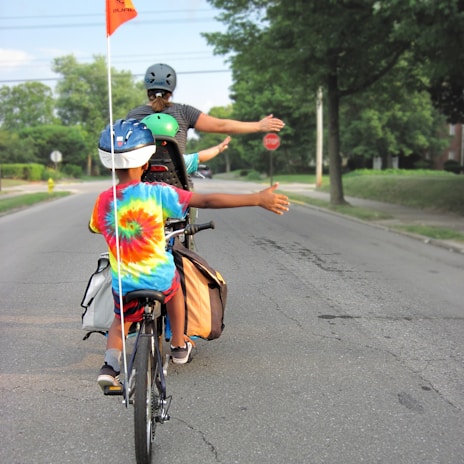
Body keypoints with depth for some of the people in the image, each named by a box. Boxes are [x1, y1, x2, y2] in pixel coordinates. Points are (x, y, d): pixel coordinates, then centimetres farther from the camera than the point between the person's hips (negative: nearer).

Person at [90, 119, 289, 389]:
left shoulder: (104, 201, -6)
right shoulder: (157, 193, -16)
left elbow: (93, 227, 16)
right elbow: (209, 201, -17)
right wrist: (258, 199, -13)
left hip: (123, 286, 2)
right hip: (160, 280, -2)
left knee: (120, 324, 30)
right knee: (174, 283, 34)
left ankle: (111, 364, 6)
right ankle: (179, 346, 43)